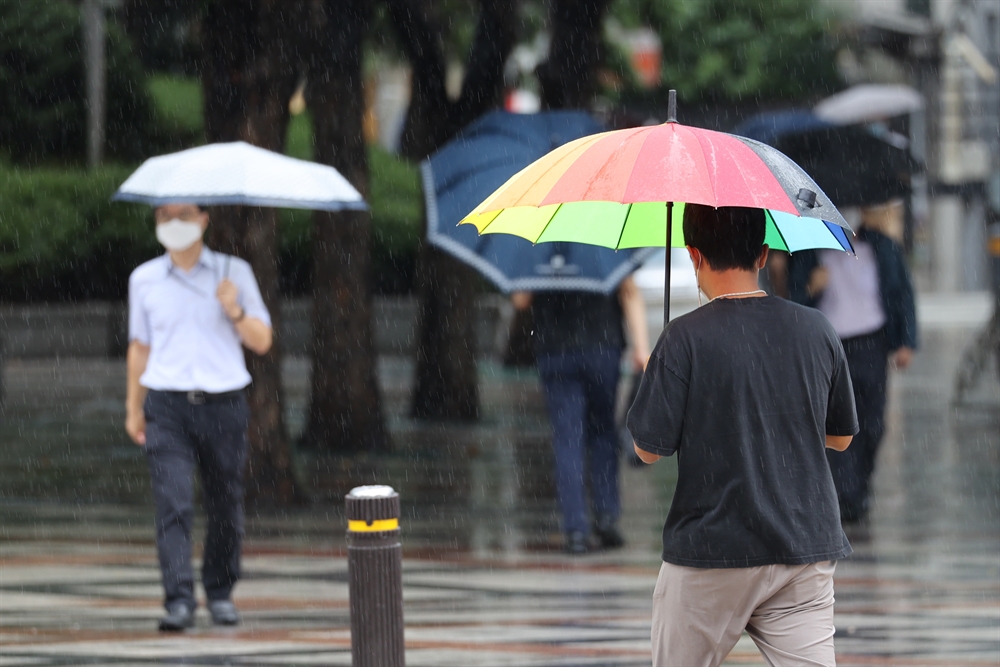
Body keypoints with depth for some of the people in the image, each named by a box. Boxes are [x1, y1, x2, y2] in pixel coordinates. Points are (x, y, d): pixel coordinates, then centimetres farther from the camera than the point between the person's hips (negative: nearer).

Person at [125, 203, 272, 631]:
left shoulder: (233, 274, 5)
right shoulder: (144, 280, 8)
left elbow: (262, 342, 6)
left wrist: (235, 311, -13)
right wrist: (133, 408, 18)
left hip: (223, 403, 0)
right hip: (168, 407, 0)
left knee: (225, 507, 6)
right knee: (173, 506, -14)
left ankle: (220, 594, 24)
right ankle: (179, 602, -19)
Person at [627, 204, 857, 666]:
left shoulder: (686, 338, -12)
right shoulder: (815, 330, 2)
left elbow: (649, 448, -9)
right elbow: (840, 437, 14)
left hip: (712, 556, -3)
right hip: (805, 551, 3)